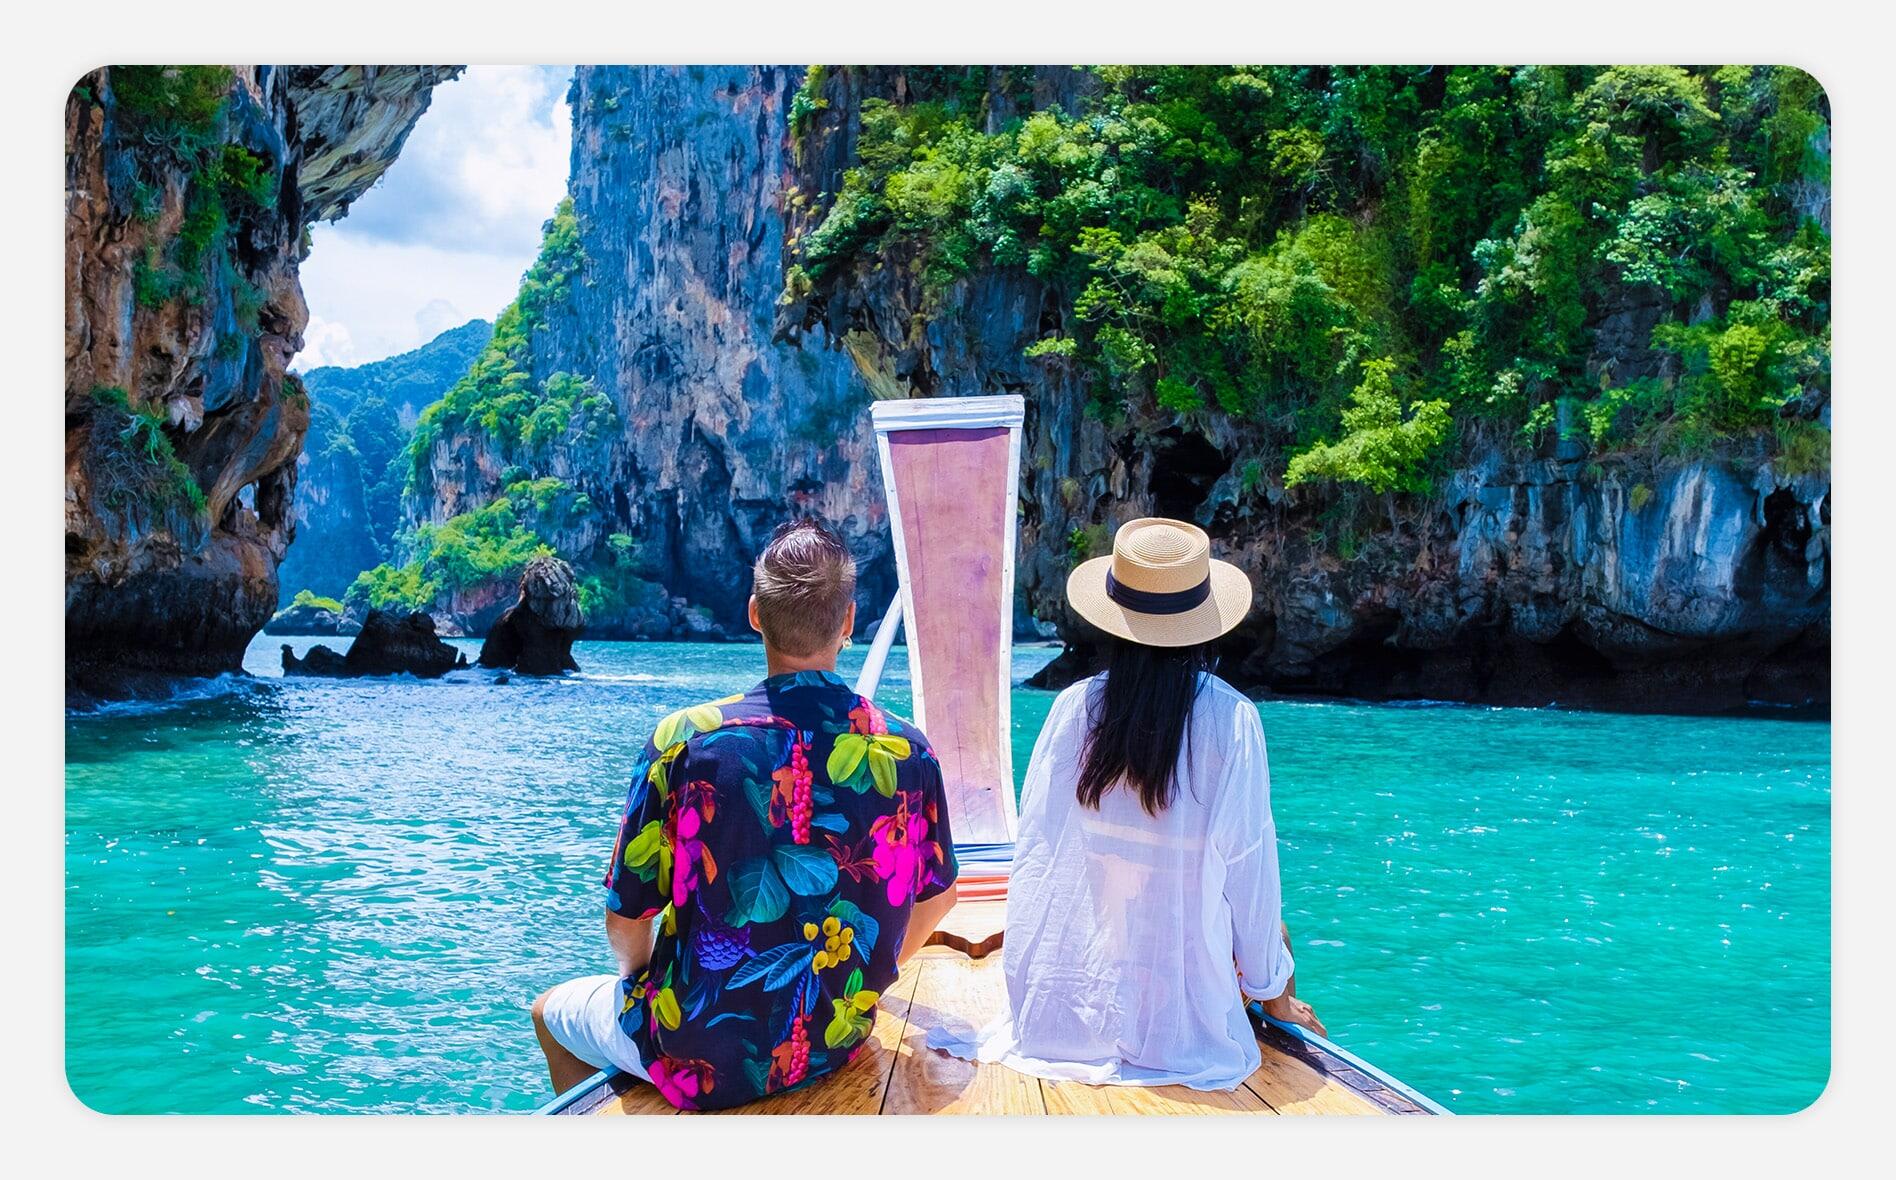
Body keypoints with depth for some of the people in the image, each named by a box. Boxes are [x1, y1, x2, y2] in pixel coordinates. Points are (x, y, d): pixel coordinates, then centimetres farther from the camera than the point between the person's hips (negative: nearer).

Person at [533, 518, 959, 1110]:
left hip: (700, 1055, -4)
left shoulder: (685, 739, -18)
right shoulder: (908, 752, -10)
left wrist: (641, 976, 12)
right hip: (837, 1045, 4)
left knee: (551, 1011, 28)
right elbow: (938, 896, 6)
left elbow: (627, 920, -11)